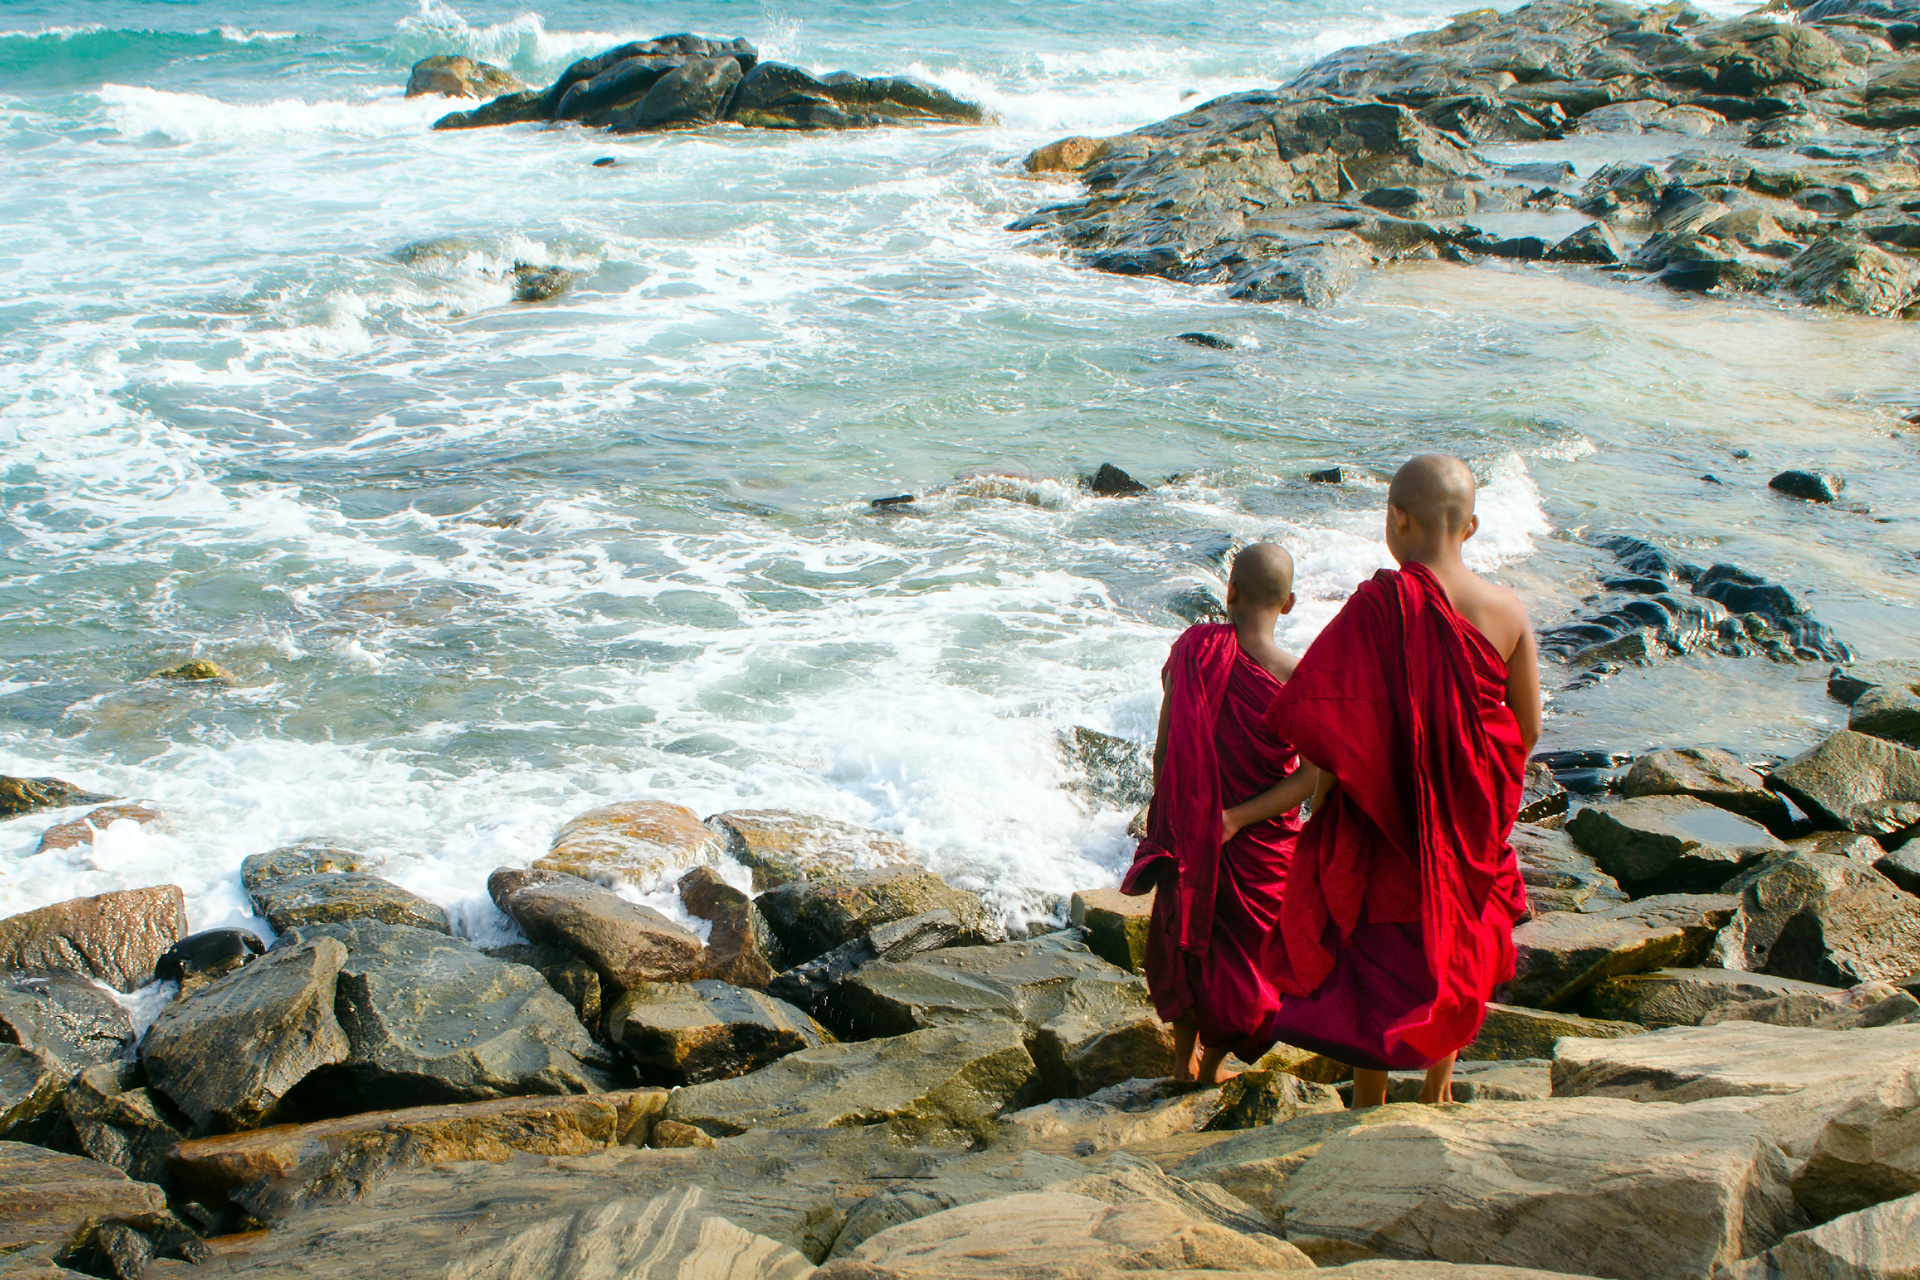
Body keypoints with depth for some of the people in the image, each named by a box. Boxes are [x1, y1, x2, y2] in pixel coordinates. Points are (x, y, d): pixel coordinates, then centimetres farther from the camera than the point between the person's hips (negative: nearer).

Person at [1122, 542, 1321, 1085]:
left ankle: (1183, 1055, 37)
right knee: (1245, 947, 18)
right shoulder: (1295, 676, -18)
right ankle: (1213, 1062, 31)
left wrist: (1165, 814, 8)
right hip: (1260, 840, -3)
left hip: (1188, 826, 3)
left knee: (1183, 933, 23)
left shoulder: (1192, 648, -11)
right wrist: (1239, 818, -21)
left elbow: (1163, 746, -6)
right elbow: (1315, 773, -24)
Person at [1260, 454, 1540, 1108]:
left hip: (1383, 819, -4)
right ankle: (1438, 1087, 38)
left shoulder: (1380, 603, -20)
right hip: (1470, 823, 4)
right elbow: (1528, 730, 1)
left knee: (1373, 961, 12)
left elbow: (1334, 720, -20)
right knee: (1454, 949, 23)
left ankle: (1369, 1111, 23)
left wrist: (1321, 792, -4)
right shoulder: (1508, 611, -7)